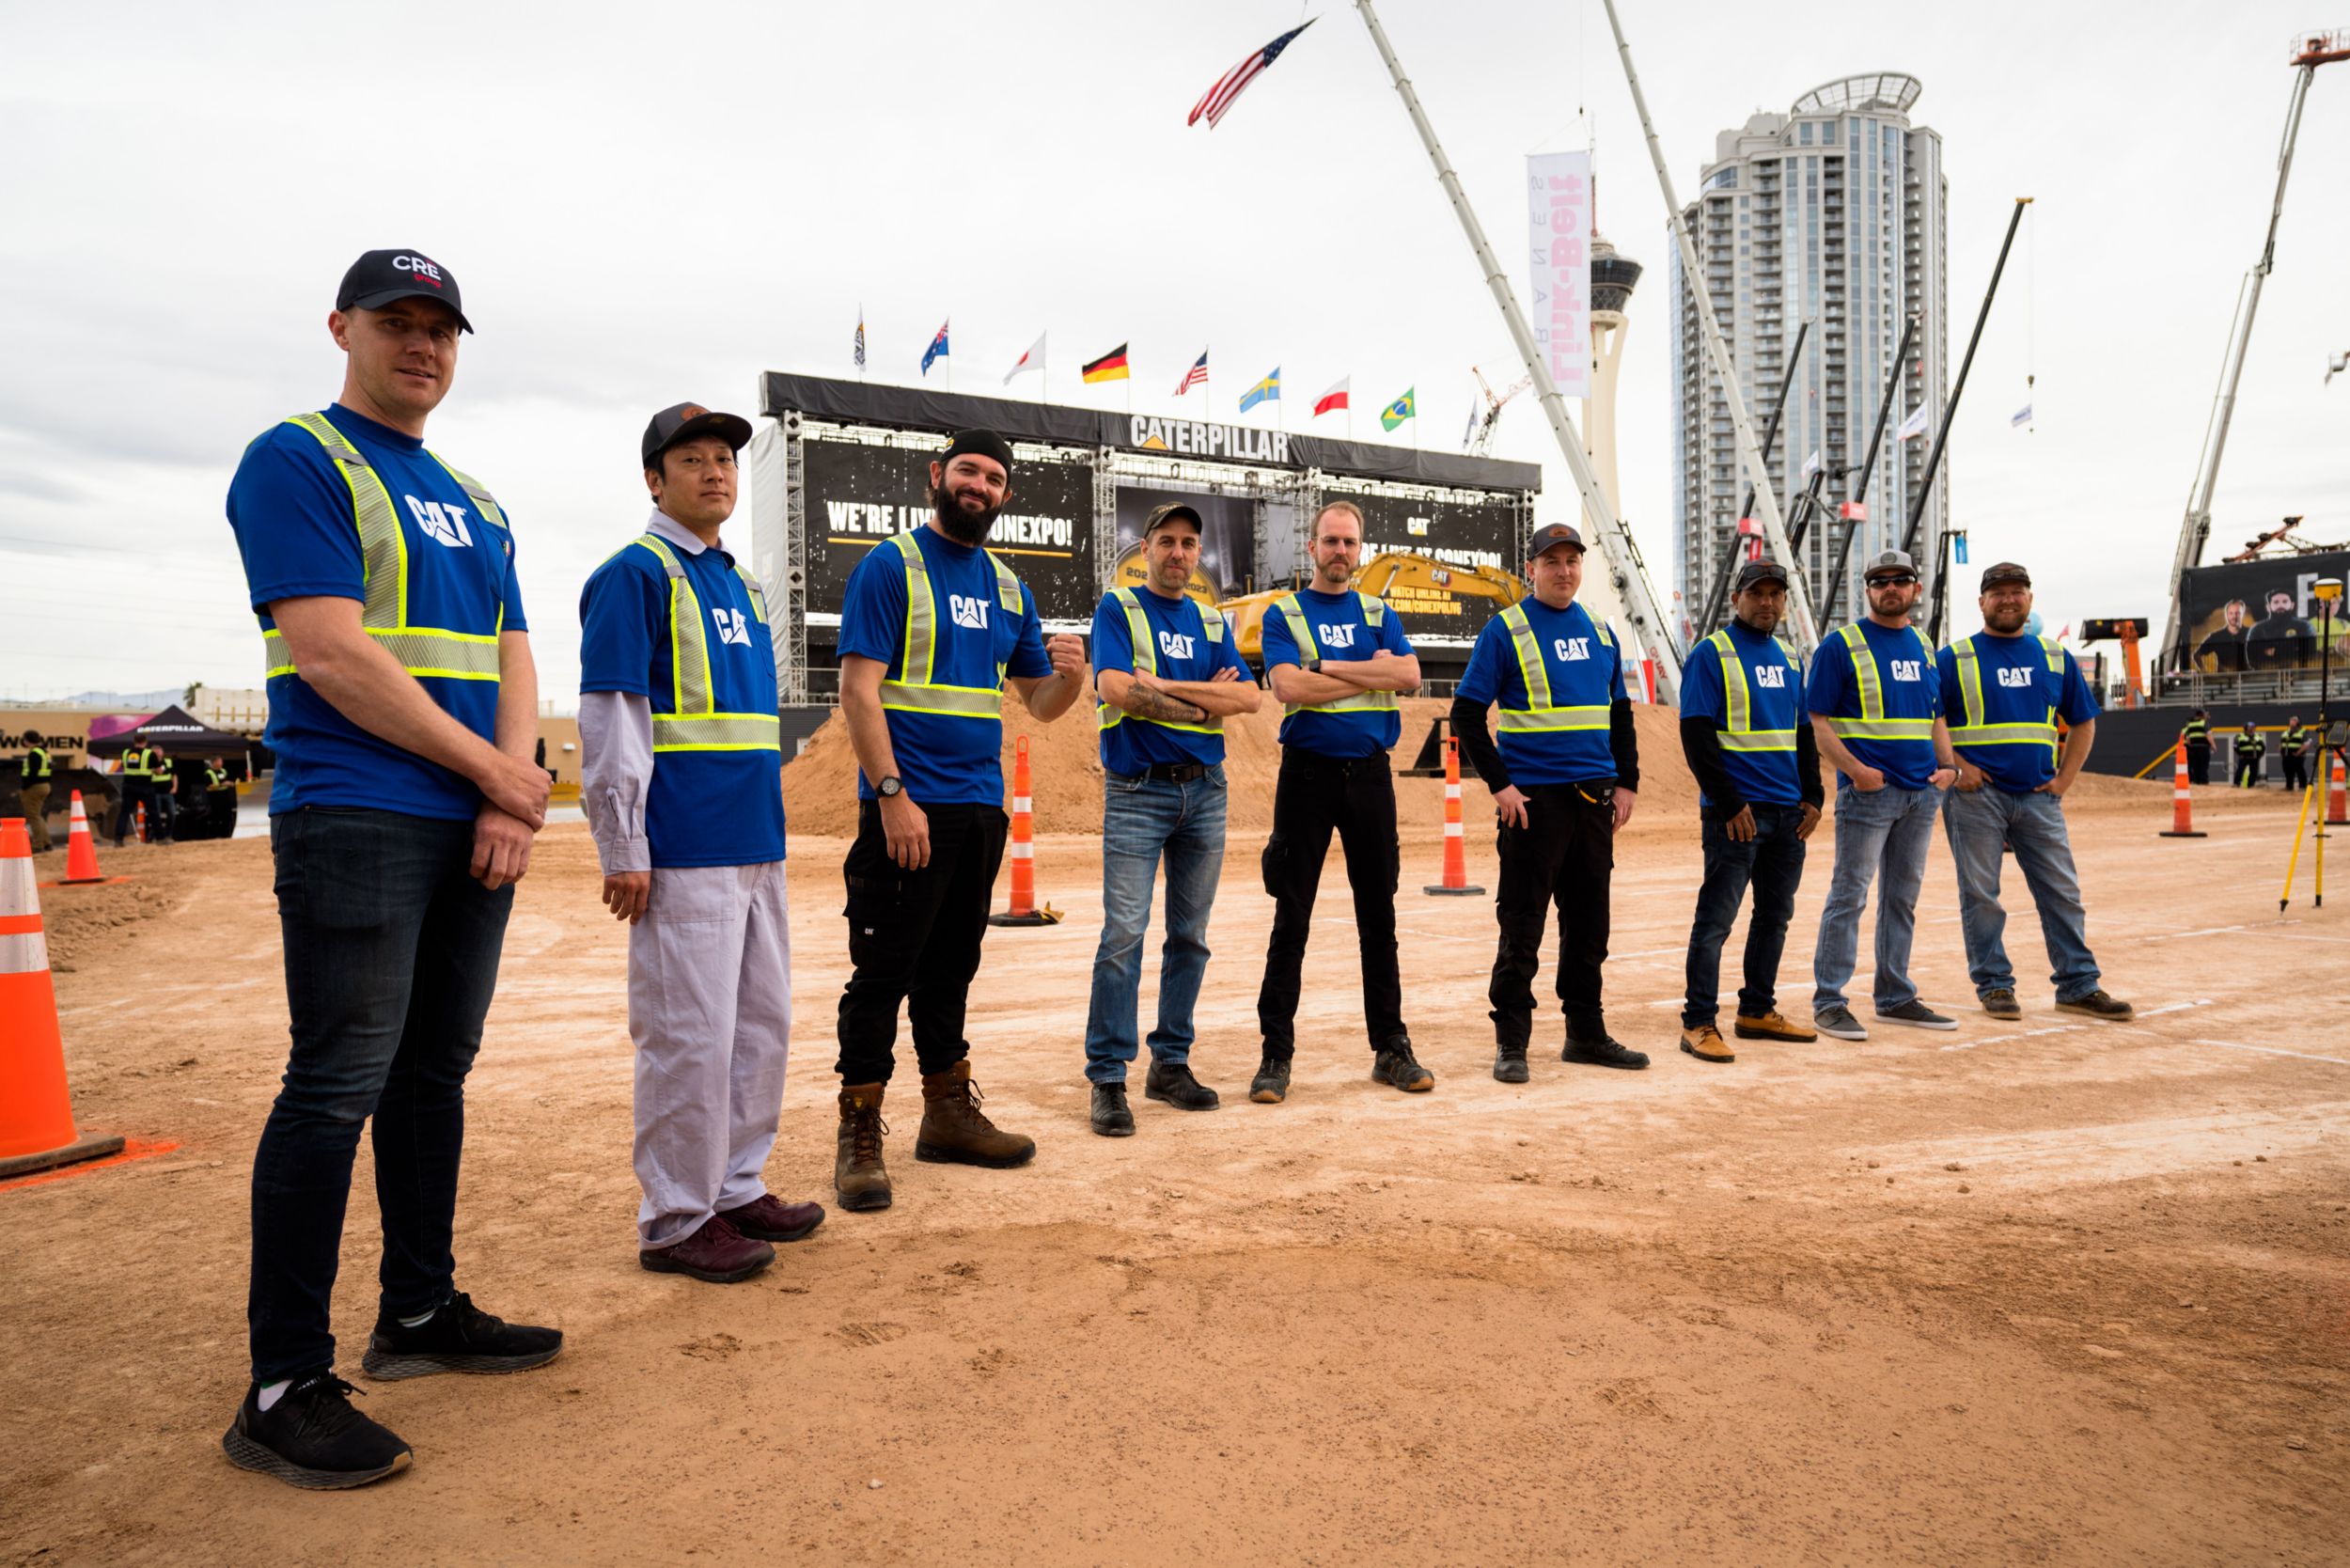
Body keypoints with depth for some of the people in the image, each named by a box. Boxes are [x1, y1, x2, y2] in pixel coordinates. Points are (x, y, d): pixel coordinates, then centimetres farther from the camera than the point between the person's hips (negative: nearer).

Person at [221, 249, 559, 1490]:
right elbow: (329, 652, -13)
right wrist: (493, 770, -10)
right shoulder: (296, 461, -2)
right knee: (337, 1089, -7)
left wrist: (513, 796, -2)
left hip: (478, 828, 7)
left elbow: (512, 654, 15)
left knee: (435, 1073, 12)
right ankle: (283, 1387, 3)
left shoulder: (474, 501, 21)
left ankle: (420, 1310, 25)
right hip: (357, 819, -7)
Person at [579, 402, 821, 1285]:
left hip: (758, 845, 8)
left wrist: (765, 826, 18)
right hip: (685, 853, -8)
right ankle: (675, 1220, 10)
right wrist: (623, 852, -15)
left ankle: (736, 1188, 26)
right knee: (689, 1033, -3)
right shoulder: (637, 572, -4)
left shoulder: (740, 580, 19)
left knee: (762, 1023, 13)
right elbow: (609, 717, -11)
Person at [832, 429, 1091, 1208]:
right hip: (908, 807, -6)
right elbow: (858, 689, -12)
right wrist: (892, 794, -20)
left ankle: (949, 1113, 27)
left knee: (950, 968, 16)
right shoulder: (891, 566, -4)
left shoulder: (1008, 585, 15)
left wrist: (1070, 674, -7)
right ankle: (859, 1135, 8)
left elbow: (1040, 702, 17)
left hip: (981, 807, 6)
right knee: (884, 972, -2)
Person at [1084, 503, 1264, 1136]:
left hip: (1205, 790, 5)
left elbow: (1249, 697, 1)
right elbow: (1116, 688, -14)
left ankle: (1171, 1063, 19)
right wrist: (1206, 698, -7)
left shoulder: (1212, 622, 16)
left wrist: (1163, 686, -9)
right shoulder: (1118, 608, 3)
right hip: (1137, 791, -5)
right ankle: (1107, 1078, -4)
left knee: (1190, 936, 8)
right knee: (1124, 933, -11)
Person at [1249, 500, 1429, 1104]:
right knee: (1292, 918, -1)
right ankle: (1276, 1054, 7)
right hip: (1307, 774, -3)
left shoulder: (1380, 615, 12)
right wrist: (1370, 671, -8)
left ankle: (1391, 1047, 19)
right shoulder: (1284, 615, 4)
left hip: (1370, 774, 3)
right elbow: (1288, 686, -14)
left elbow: (1409, 675, -6)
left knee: (1379, 916, 9)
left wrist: (1329, 667, -11)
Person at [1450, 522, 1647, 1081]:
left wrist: (1627, 782, 9)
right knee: (1522, 929, -2)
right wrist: (1500, 785, -13)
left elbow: (1620, 715, 19)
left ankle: (1586, 1034, 24)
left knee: (1589, 924, 12)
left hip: (1594, 799, 6)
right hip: (1534, 799, -5)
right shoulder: (1505, 630, -3)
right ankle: (1511, 1043, 8)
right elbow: (1467, 715, -7)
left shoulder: (1599, 633, 14)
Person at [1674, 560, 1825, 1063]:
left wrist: (1812, 796, 9)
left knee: (1775, 914, 13)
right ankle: (1699, 1023, -2)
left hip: (1788, 812, 8)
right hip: (1736, 812, -7)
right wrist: (1729, 804, -16)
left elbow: (1804, 733, 20)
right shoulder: (1711, 654, -6)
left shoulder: (1788, 658, 16)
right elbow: (1696, 736, -12)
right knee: (1716, 918, -6)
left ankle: (1758, 1010, 24)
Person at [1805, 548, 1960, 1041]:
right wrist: (1855, 769, -20)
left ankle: (1895, 997, 23)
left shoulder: (1923, 646, 15)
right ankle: (1828, 1001, 1)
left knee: (1902, 898, 13)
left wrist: (1947, 766, 4)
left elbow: (1936, 718, 21)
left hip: (1922, 793, 6)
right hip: (1867, 792, -6)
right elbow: (1818, 722, -8)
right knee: (1849, 896, -6)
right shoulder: (1841, 645, -4)